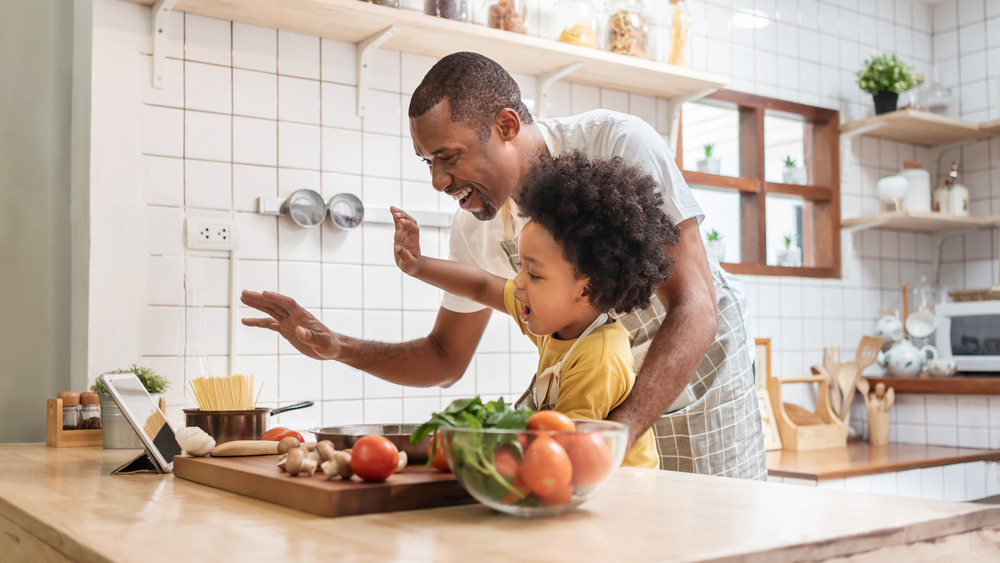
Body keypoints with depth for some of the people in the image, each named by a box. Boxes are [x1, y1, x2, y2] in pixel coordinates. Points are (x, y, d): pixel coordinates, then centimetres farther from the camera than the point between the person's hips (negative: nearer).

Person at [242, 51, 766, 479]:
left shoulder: (617, 144, -29)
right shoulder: (475, 231, -13)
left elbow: (694, 309, -34)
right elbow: (446, 357, 1)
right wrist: (336, 347, -15)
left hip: (698, 362, -4)